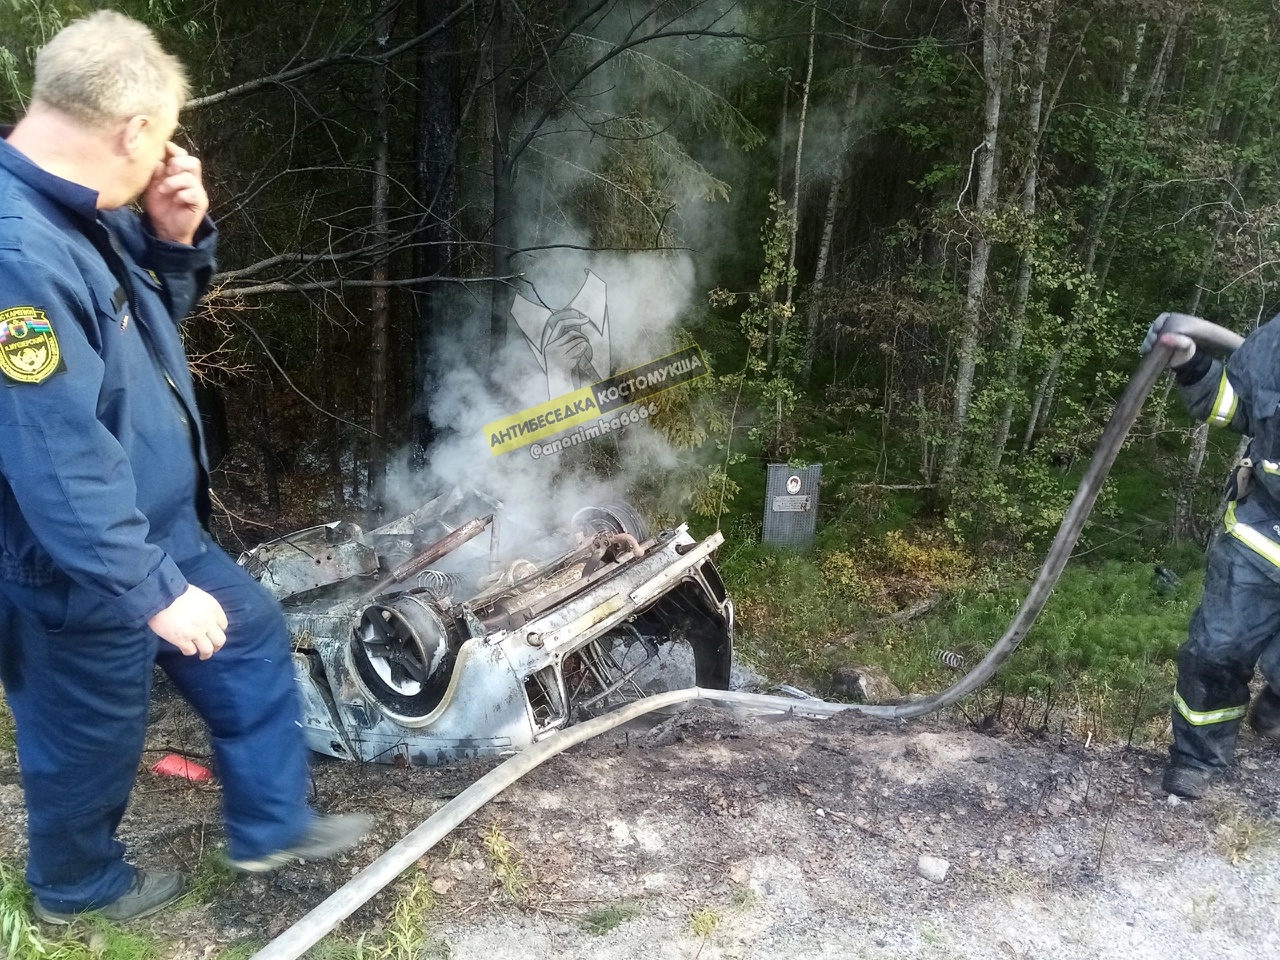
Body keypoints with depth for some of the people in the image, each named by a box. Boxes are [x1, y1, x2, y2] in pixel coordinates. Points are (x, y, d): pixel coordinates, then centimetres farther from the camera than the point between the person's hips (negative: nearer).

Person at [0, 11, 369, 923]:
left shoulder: (79, 212, -2)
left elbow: (157, 309, 15)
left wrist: (176, 237, -6)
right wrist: (153, 589, -28)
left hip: (159, 526, 10)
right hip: (80, 574, -9)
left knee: (253, 640, 20)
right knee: (93, 738, 14)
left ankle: (272, 824, 38)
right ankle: (77, 885, 44)